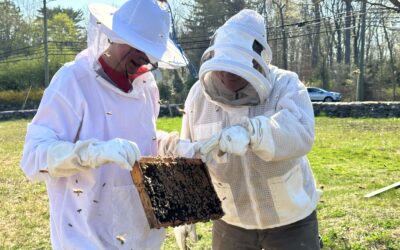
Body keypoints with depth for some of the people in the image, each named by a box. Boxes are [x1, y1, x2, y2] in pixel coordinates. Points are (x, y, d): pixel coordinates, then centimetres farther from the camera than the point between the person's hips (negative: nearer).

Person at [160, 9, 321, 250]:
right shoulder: (199, 95, -6)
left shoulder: (285, 85, -16)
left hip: (290, 219, -2)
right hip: (230, 220, 3)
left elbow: (300, 134, -36)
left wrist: (251, 131, -51)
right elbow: (190, 155, 4)